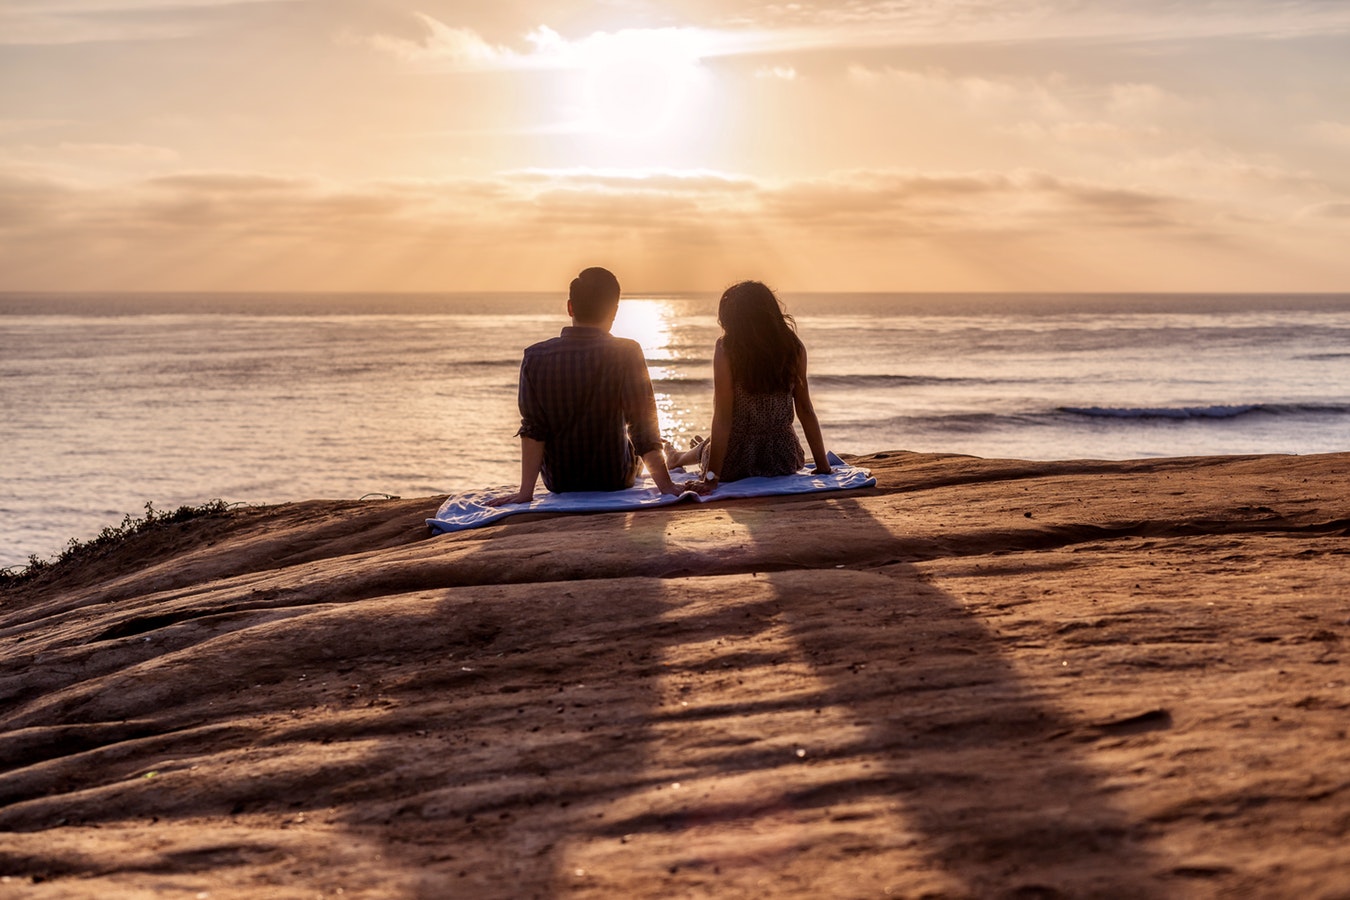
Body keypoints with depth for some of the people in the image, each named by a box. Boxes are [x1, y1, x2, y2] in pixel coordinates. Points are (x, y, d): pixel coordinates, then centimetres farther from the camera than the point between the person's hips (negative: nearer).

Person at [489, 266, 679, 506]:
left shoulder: (535, 357, -12)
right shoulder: (626, 353, -18)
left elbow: (532, 429, -12)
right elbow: (644, 427, -20)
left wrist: (526, 491, -10)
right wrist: (666, 486, -17)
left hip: (559, 482, 2)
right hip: (615, 479, -1)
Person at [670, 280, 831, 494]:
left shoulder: (726, 349, -15)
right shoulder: (793, 347, -5)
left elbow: (722, 417, -18)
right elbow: (805, 409, -2)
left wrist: (712, 476, -16)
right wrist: (823, 465, 4)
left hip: (735, 463, -3)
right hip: (784, 461, 3)